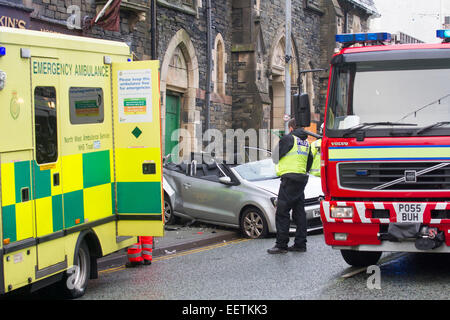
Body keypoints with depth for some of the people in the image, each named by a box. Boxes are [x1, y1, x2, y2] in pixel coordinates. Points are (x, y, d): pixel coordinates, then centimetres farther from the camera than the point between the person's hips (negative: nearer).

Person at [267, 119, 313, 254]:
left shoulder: (288, 139, -7)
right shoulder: (306, 143, 15)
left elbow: (275, 157, -2)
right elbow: (310, 161, 20)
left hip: (289, 178, -8)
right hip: (302, 179, 8)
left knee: (282, 212, -5)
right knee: (299, 212, 11)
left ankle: (281, 245, -7)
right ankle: (300, 244, 12)